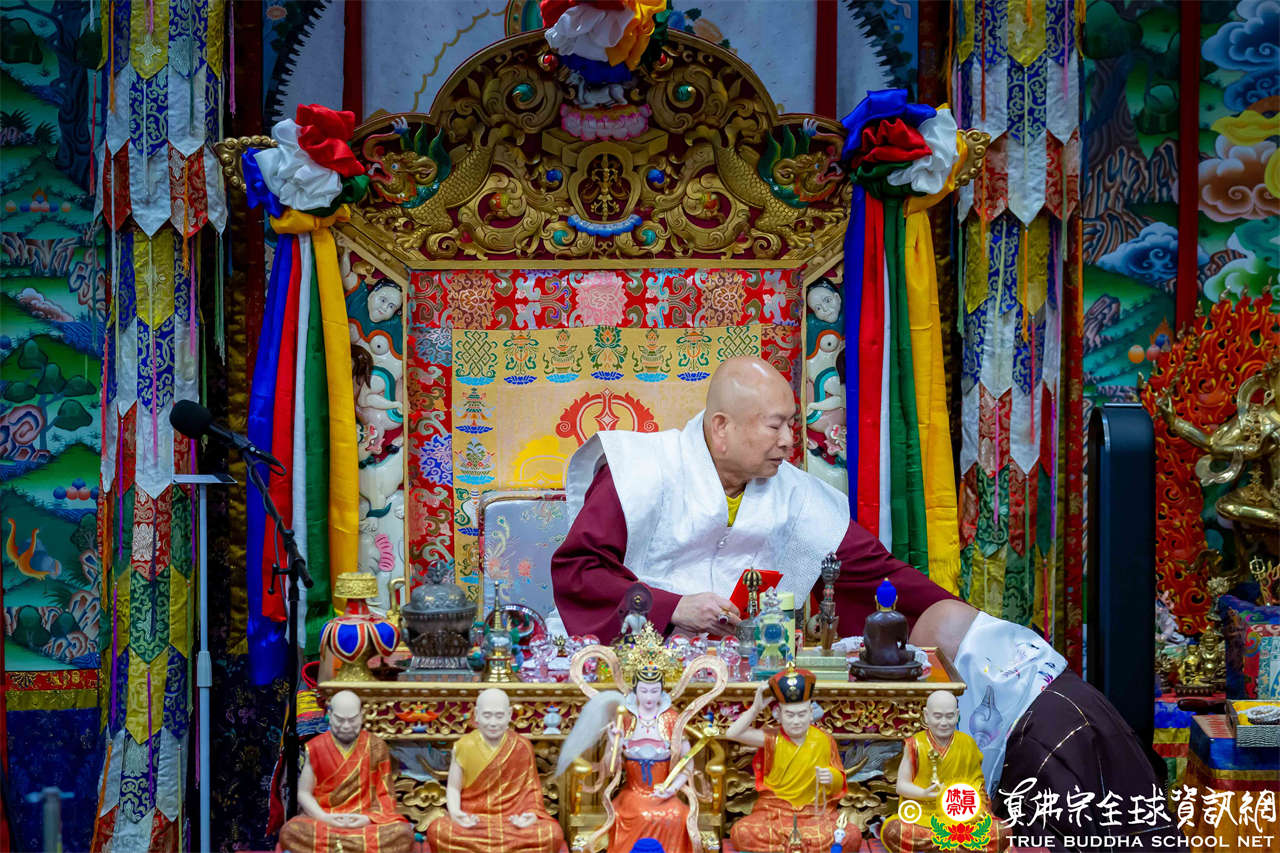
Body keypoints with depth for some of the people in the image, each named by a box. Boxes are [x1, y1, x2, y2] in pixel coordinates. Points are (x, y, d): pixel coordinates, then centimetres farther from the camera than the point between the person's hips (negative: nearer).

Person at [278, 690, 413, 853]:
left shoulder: (376, 747, 5)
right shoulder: (315, 748, 5)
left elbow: (385, 795, 5)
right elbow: (304, 793, 6)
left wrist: (369, 818, -14)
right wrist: (324, 818, -12)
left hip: (367, 822, 0)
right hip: (323, 820, 0)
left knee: (403, 833, -32)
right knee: (289, 831, -33)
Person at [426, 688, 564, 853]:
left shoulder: (522, 747, 2)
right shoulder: (464, 747, 1)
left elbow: (530, 789, 6)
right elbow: (453, 788, 4)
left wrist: (532, 814, -13)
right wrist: (454, 812, -16)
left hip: (513, 819, 0)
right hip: (472, 820, 0)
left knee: (553, 834, -29)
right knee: (437, 831, -32)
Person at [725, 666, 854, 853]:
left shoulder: (824, 741, 0)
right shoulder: (773, 739, -1)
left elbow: (839, 784, 5)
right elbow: (732, 734, -12)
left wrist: (832, 778, -18)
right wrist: (756, 708, -16)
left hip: (815, 811, 0)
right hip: (774, 810, 0)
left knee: (852, 838, -27)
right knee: (740, 833, -29)